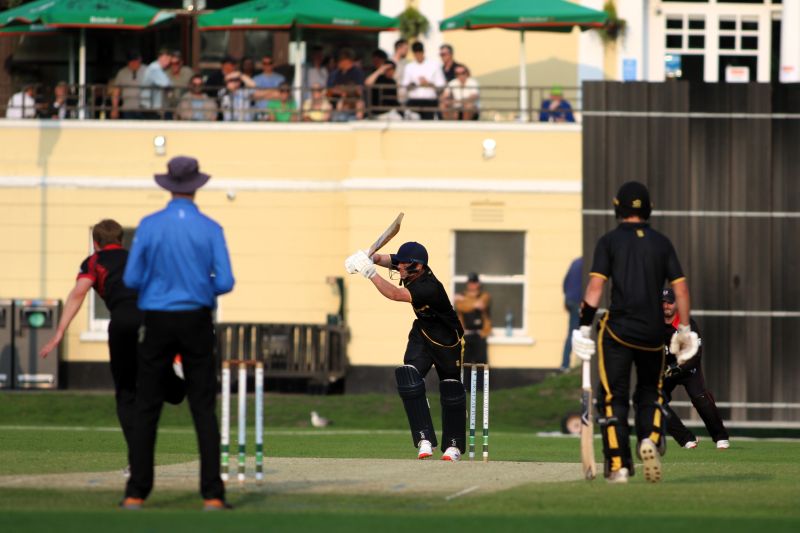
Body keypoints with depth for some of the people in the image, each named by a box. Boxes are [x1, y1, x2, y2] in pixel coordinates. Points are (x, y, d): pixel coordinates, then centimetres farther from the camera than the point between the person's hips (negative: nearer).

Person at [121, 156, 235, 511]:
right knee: (204, 408, 2)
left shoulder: (149, 226, -4)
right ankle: (212, 495, -5)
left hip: (158, 322, 0)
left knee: (146, 408, 6)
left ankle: (136, 494, 3)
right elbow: (225, 282, -7)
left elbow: (132, 279, -3)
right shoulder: (210, 229, -4)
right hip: (196, 320, 0)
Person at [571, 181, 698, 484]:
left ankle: (618, 465, -5)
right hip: (653, 332, 2)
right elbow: (681, 288, 5)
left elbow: (595, 286, -8)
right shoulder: (661, 243, 9)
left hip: (618, 329, -2)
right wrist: (685, 330, 10)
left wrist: (584, 326, -8)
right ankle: (651, 439, -10)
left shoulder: (610, 241, 1)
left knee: (613, 396, 3)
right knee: (650, 393, 18)